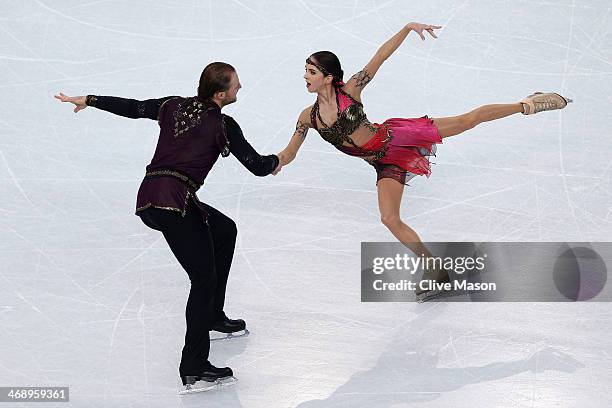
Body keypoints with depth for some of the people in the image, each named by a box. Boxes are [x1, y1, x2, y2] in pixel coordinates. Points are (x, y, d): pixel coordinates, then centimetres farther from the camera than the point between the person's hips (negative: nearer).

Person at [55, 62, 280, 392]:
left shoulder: (174, 106, 15)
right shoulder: (223, 125, -2)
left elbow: (132, 108, 24)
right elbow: (258, 167, 0)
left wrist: (88, 100, 38)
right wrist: (277, 160, 23)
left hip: (148, 201, 8)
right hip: (174, 202, -8)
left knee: (225, 230, 27)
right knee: (204, 279, -5)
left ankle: (213, 315, 33)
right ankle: (194, 368, -10)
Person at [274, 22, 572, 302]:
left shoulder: (349, 91, -14)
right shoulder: (309, 116, -5)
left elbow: (380, 57, -15)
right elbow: (288, 154, 3)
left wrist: (408, 28, -23)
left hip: (396, 138, -3)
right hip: (387, 165, 4)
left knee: (467, 120, -6)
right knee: (390, 219, -8)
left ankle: (526, 104, 13)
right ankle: (436, 269, 8)